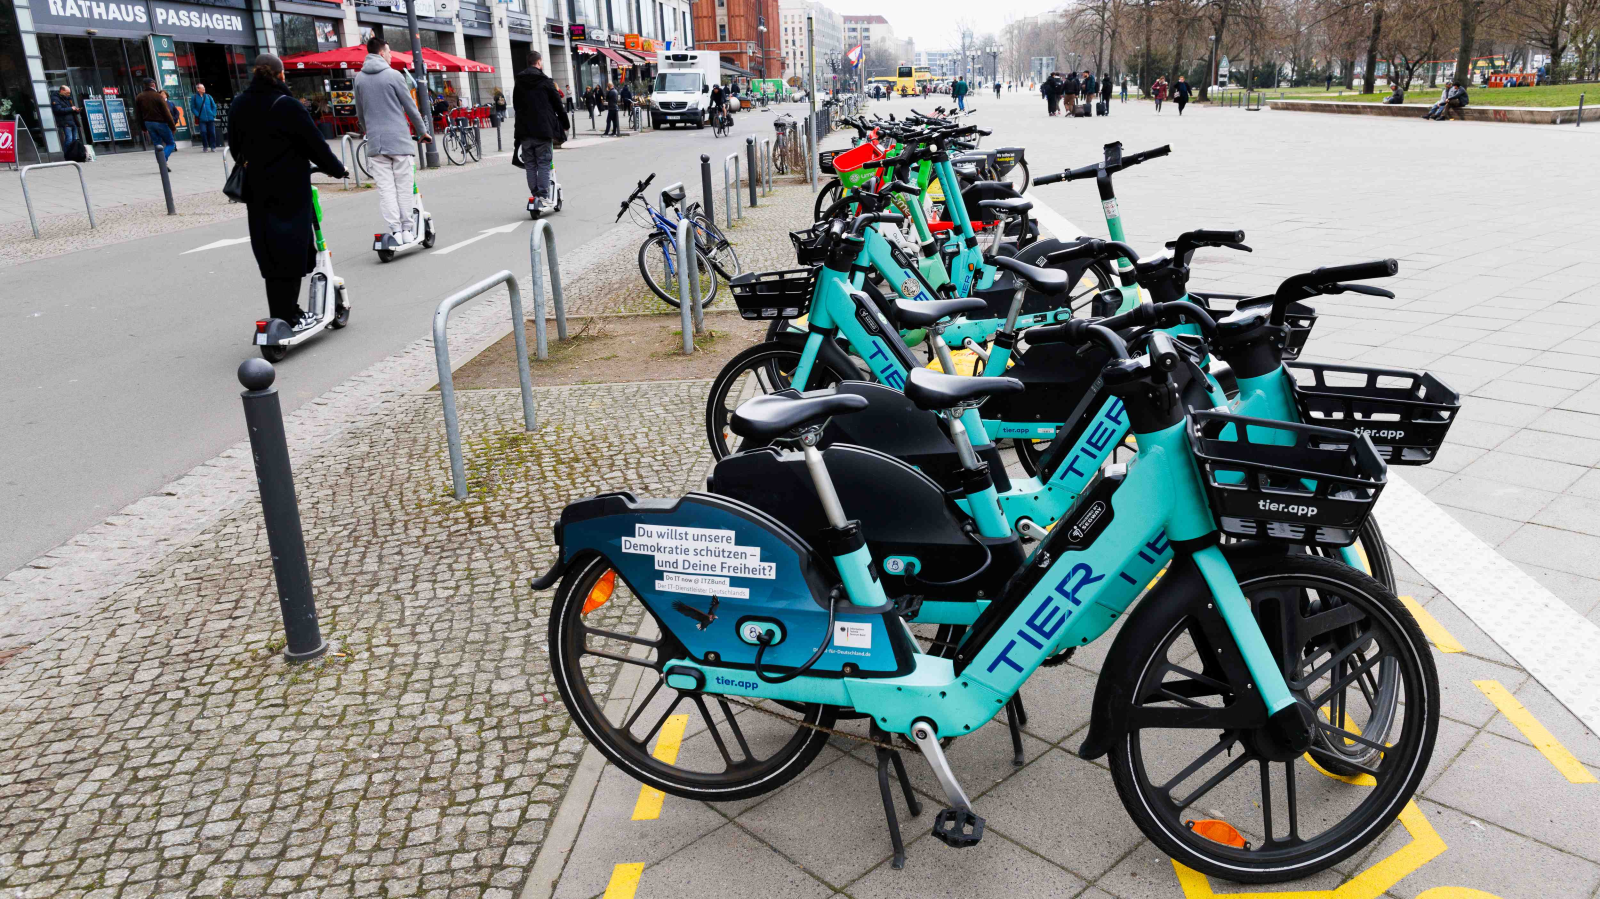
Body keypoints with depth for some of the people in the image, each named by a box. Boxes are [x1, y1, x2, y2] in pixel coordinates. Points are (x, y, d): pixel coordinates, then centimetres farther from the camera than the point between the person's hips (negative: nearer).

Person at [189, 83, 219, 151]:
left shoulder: (208, 96, 9)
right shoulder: (194, 98, 2)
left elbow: (214, 106, 12)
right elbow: (193, 108, 1)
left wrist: (213, 114, 0)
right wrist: (198, 115, -9)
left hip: (210, 118, 2)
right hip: (201, 119, -2)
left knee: (212, 132, 1)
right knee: (203, 132, -9)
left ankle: (213, 147, 9)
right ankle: (205, 147, 0)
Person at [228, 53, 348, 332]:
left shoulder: (238, 106, 6)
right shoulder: (287, 106, -13)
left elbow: (234, 146, 14)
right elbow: (315, 144, -10)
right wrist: (337, 169, 4)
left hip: (257, 189, 6)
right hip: (290, 188, -6)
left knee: (269, 251, 11)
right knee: (291, 249, -1)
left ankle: (280, 314, 16)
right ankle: (288, 317, 0)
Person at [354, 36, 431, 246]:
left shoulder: (359, 78, 8)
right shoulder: (393, 75, -5)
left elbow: (360, 113, 16)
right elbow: (410, 107, 0)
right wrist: (422, 131, 14)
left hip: (375, 142, 3)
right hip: (399, 139, -3)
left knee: (385, 189, 1)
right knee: (403, 187, 3)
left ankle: (395, 231, -6)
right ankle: (406, 230, 3)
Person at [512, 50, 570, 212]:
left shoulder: (519, 83, 12)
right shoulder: (545, 82, -3)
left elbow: (516, 107, 16)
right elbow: (558, 105, 0)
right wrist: (565, 124, 11)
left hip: (524, 131, 4)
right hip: (543, 130, -4)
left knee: (530, 165, 8)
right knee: (544, 164, -3)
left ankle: (535, 195, 6)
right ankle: (544, 196, -11)